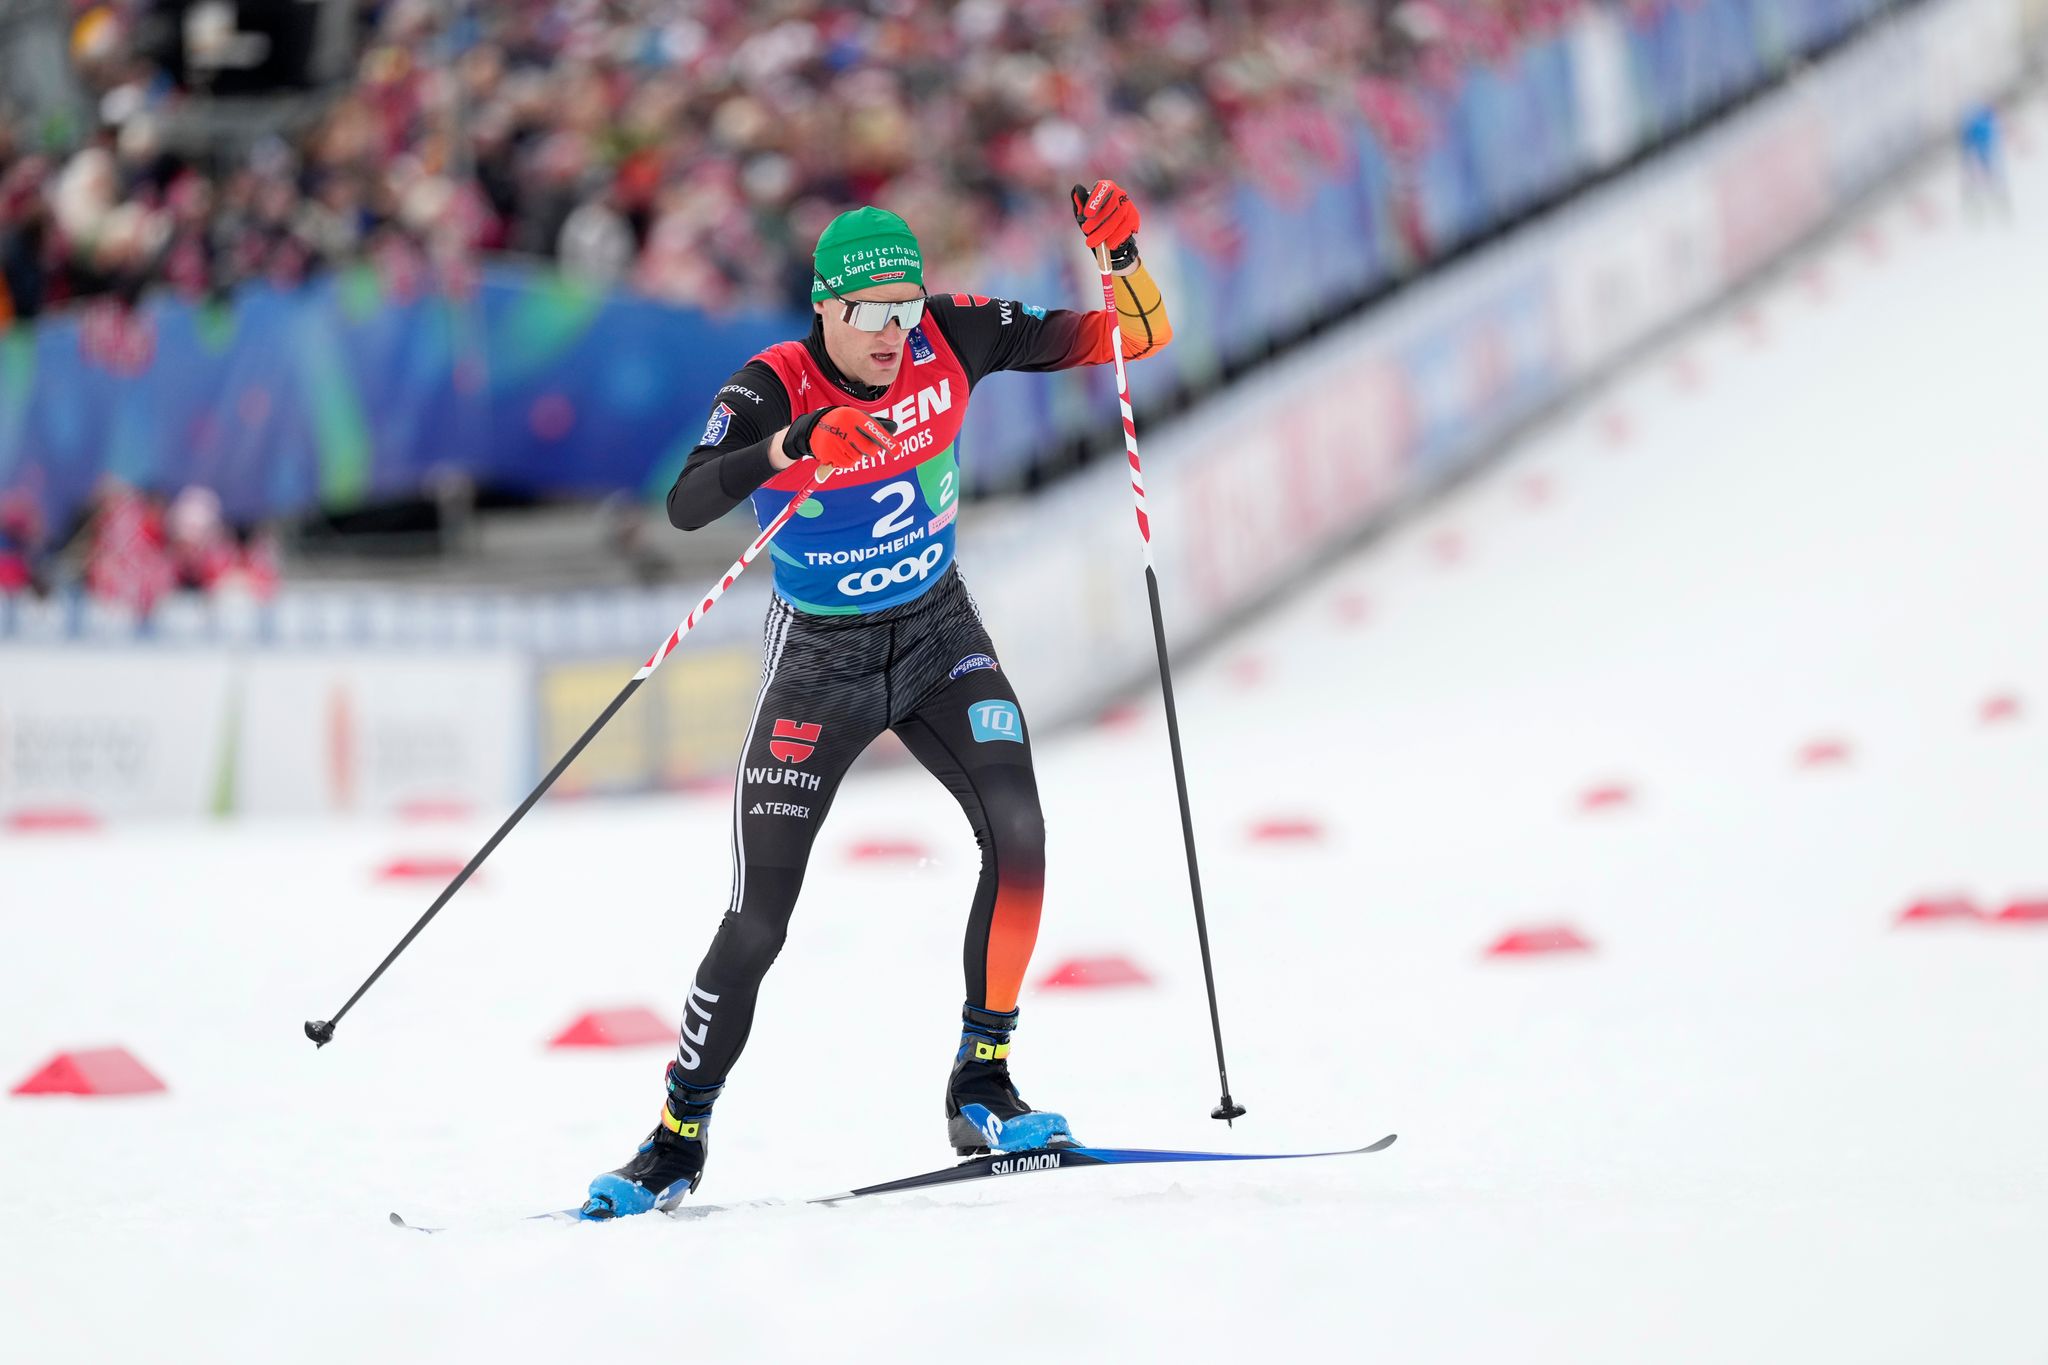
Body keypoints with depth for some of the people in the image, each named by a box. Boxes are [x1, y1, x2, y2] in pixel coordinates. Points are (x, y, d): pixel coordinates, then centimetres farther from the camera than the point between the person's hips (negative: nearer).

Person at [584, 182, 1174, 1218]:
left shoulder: (950, 340, -14)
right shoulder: (772, 390, -22)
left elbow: (1136, 337, -10)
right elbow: (685, 505, -40)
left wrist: (1120, 254, -31)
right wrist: (796, 446, -56)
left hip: (939, 636, 2)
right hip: (820, 662, -2)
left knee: (1017, 831, -22)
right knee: (759, 918, -6)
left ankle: (981, 1090, -10)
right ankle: (678, 1140, 11)